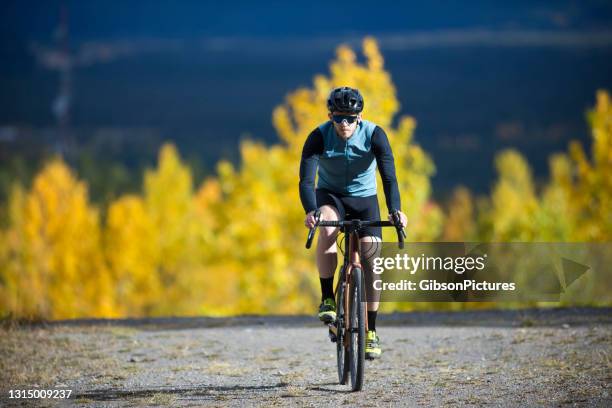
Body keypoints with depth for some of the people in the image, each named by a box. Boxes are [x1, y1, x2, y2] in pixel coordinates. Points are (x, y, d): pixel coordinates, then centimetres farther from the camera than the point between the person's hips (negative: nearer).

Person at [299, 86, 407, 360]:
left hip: (364, 198, 1)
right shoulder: (319, 137, -22)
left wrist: (395, 210, -43)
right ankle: (327, 299, -24)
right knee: (327, 229, -36)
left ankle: (370, 332, -1)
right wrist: (310, 212, -49)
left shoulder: (374, 135, -21)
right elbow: (306, 180, -30)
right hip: (330, 195, -1)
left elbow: (389, 176, -26)